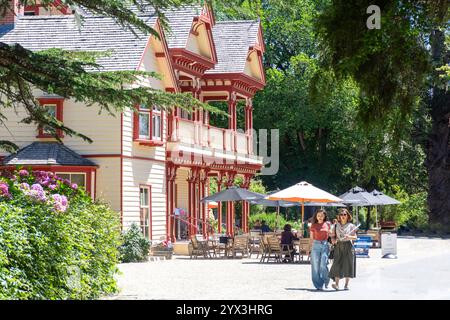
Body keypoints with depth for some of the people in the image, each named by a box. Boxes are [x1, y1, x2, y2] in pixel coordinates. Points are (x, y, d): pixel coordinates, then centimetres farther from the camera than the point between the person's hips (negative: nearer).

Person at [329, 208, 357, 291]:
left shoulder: (351, 226, 5)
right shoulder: (336, 226, 11)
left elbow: (355, 237, 2)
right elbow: (333, 236, 13)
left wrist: (349, 237, -18)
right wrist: (333, 240, -8)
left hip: (348, 246, -1)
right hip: (338, 246, 1)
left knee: (348, 264, -2)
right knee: (337, 264, -10)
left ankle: (346, 284, 6)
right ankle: (336, 284, -14)